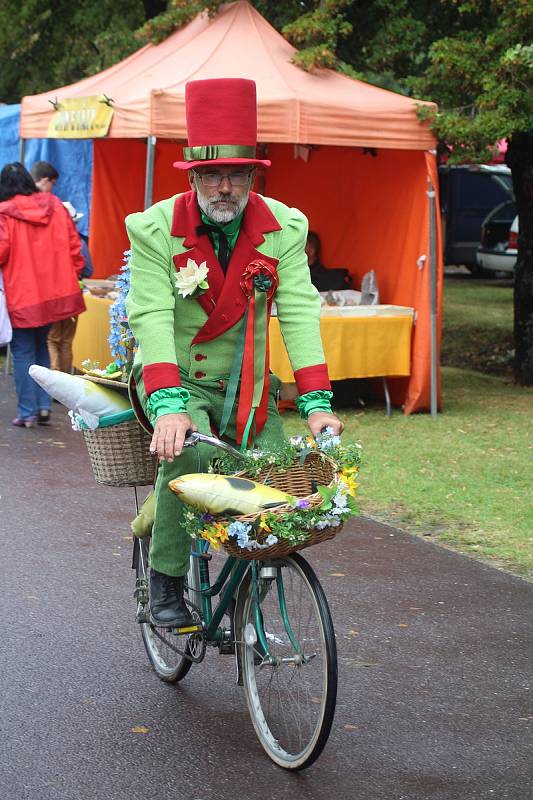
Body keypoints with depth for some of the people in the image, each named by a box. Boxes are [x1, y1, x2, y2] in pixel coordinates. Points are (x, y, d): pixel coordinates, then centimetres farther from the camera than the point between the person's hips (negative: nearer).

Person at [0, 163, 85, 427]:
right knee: (40, 346, 19)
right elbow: (73, 244, 4)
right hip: (56, 292, 5)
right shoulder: (55, 206, 4)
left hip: (21, 296, -5)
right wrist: (70, 276, 14)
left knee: (23, 352, 4)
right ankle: (44, 406, 14)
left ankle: (27, 413, 3)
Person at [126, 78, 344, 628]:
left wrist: (316, 403, -25)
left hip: (246, 385, 3)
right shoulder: (156, 229, -14)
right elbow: (152, 318, -24)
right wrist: (168, 406, -37)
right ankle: (166, 582, -13)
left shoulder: (283, 229, -6)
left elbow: (299, 312, -13)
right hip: (174, 377, -3)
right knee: (187, 453, -32)